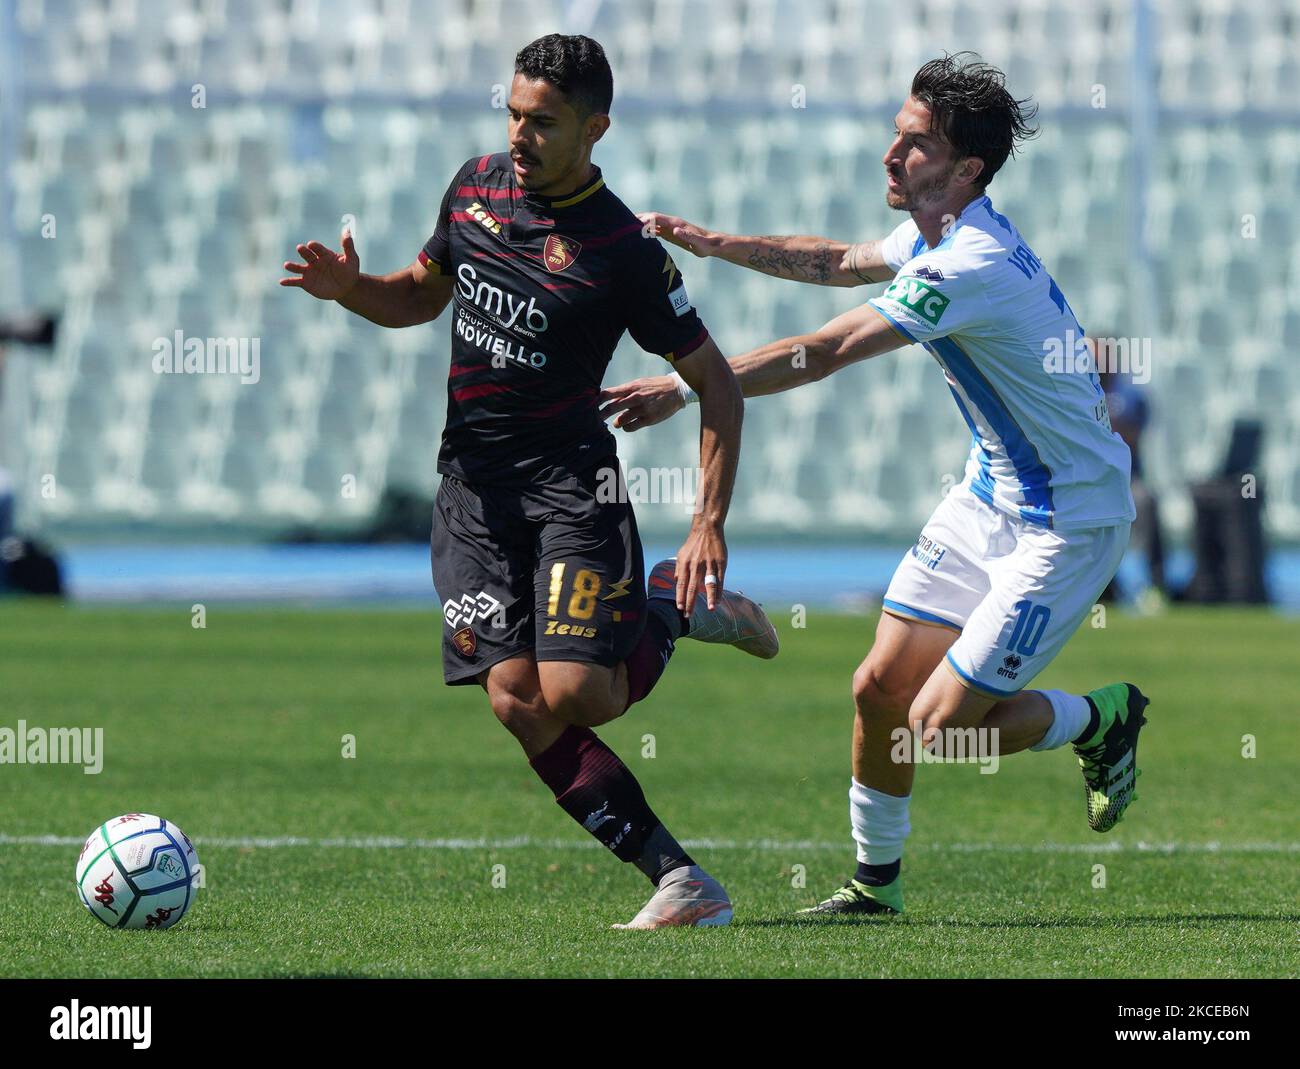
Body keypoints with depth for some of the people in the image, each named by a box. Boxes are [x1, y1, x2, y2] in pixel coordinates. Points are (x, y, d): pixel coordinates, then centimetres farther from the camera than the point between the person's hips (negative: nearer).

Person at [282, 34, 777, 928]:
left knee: (576, 695, -19)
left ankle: (674, 611, 15)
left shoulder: (624, 250, -11)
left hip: (569, 479, -5)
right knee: (519, 705, -11)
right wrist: (351, 288, 0)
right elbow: (424, 293, 23)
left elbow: (717, 382, -6)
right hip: (473, 485, 5)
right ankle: (682, 884, -5)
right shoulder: (475, 186, 6)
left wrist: (710, 525, -14)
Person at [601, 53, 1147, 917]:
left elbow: (821, 355, -29)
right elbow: (839, 262, 25)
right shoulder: (934, 238, 3)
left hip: (1067, 522, -9)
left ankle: (1104, 718, 15)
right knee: (880, 688, 5)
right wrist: (709, 243, 20)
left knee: (941, 726, -10)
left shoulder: (974, 267, -28)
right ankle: (877, 880, 22)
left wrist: (685, 390, -24)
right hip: (991, 495, 9)